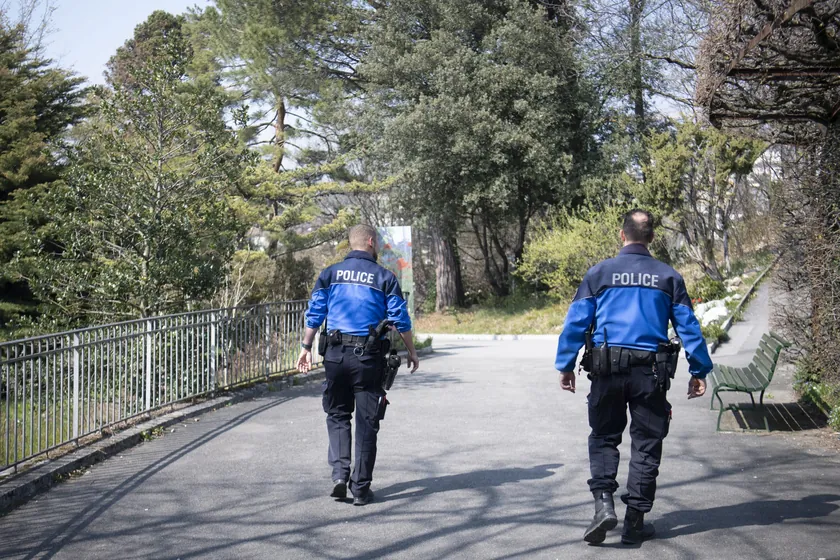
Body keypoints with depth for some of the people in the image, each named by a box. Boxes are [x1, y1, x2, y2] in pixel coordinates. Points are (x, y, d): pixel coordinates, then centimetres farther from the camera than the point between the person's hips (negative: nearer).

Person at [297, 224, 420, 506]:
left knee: (337, 415, 15)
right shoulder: (384, 277, 1)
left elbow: (314, 314, 4)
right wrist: (412, 352, 13)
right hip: (369, 356, -2)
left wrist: (306, 348, 12)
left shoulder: (330, 274, 6)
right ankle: (361, 488, 8)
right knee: (367, 422, 5)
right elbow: (400, 319, 2)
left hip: (336, 354, 2)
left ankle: (339, 473, -3)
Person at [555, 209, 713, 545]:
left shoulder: (600, 272, 2)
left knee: (603, 438, 13)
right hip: (651, 372, 1)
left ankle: (604, 502, -7)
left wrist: (565, 365, 6)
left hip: (607, 369, 0)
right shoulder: (669, 277, 6)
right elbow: (688, 327, 6)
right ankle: (634, 522, 10)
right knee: (646, 445, 8)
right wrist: (699, 370, 12)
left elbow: (576, 322, 0)